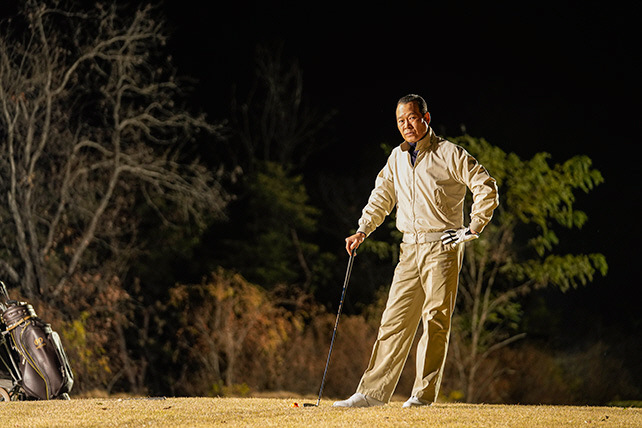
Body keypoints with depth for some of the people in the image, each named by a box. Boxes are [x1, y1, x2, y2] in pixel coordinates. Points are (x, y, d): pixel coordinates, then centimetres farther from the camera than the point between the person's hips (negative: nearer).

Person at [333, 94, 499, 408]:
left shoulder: (449, 154, -5)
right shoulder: (397, 158, 13)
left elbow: (486, 187, -6)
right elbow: (381, 197, 22)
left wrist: (473, 229, -8)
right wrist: (363, 230, 10)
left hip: (442, 246, -5)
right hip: (410, 249, 5)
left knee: (435, 320, -5)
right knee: (394, 320, 1)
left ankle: (425, 393, -1)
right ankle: (373, 392, -1)